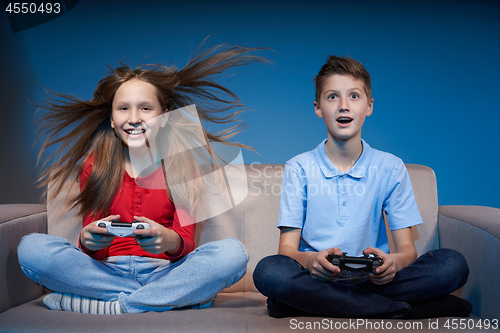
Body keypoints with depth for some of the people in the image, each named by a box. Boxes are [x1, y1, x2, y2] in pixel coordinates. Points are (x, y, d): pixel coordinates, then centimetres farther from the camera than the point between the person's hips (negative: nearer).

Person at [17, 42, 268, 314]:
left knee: (232, 253, -27)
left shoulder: (182, 164, 3)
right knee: (31, 247, -24)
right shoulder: (95, 164, 6)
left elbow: (186, 241, -7)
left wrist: (170, 241, -32)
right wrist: (87, 241, -25)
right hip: (107, 271, 1)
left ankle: (105, 306, -24)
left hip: (163, 272, -1)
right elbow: (92, 250, 1)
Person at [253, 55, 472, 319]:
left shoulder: (390, 168, 6)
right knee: (268, 271, -33)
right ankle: (399, 309, -24)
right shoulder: (299, 168, 2)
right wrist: (310, 260, -29)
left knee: (453, 264, -21)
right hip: (315, 278, -1)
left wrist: (394, 262, -24)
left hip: (372, 278, 2)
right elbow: (287, 250, -3)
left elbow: (408, 249, 3)